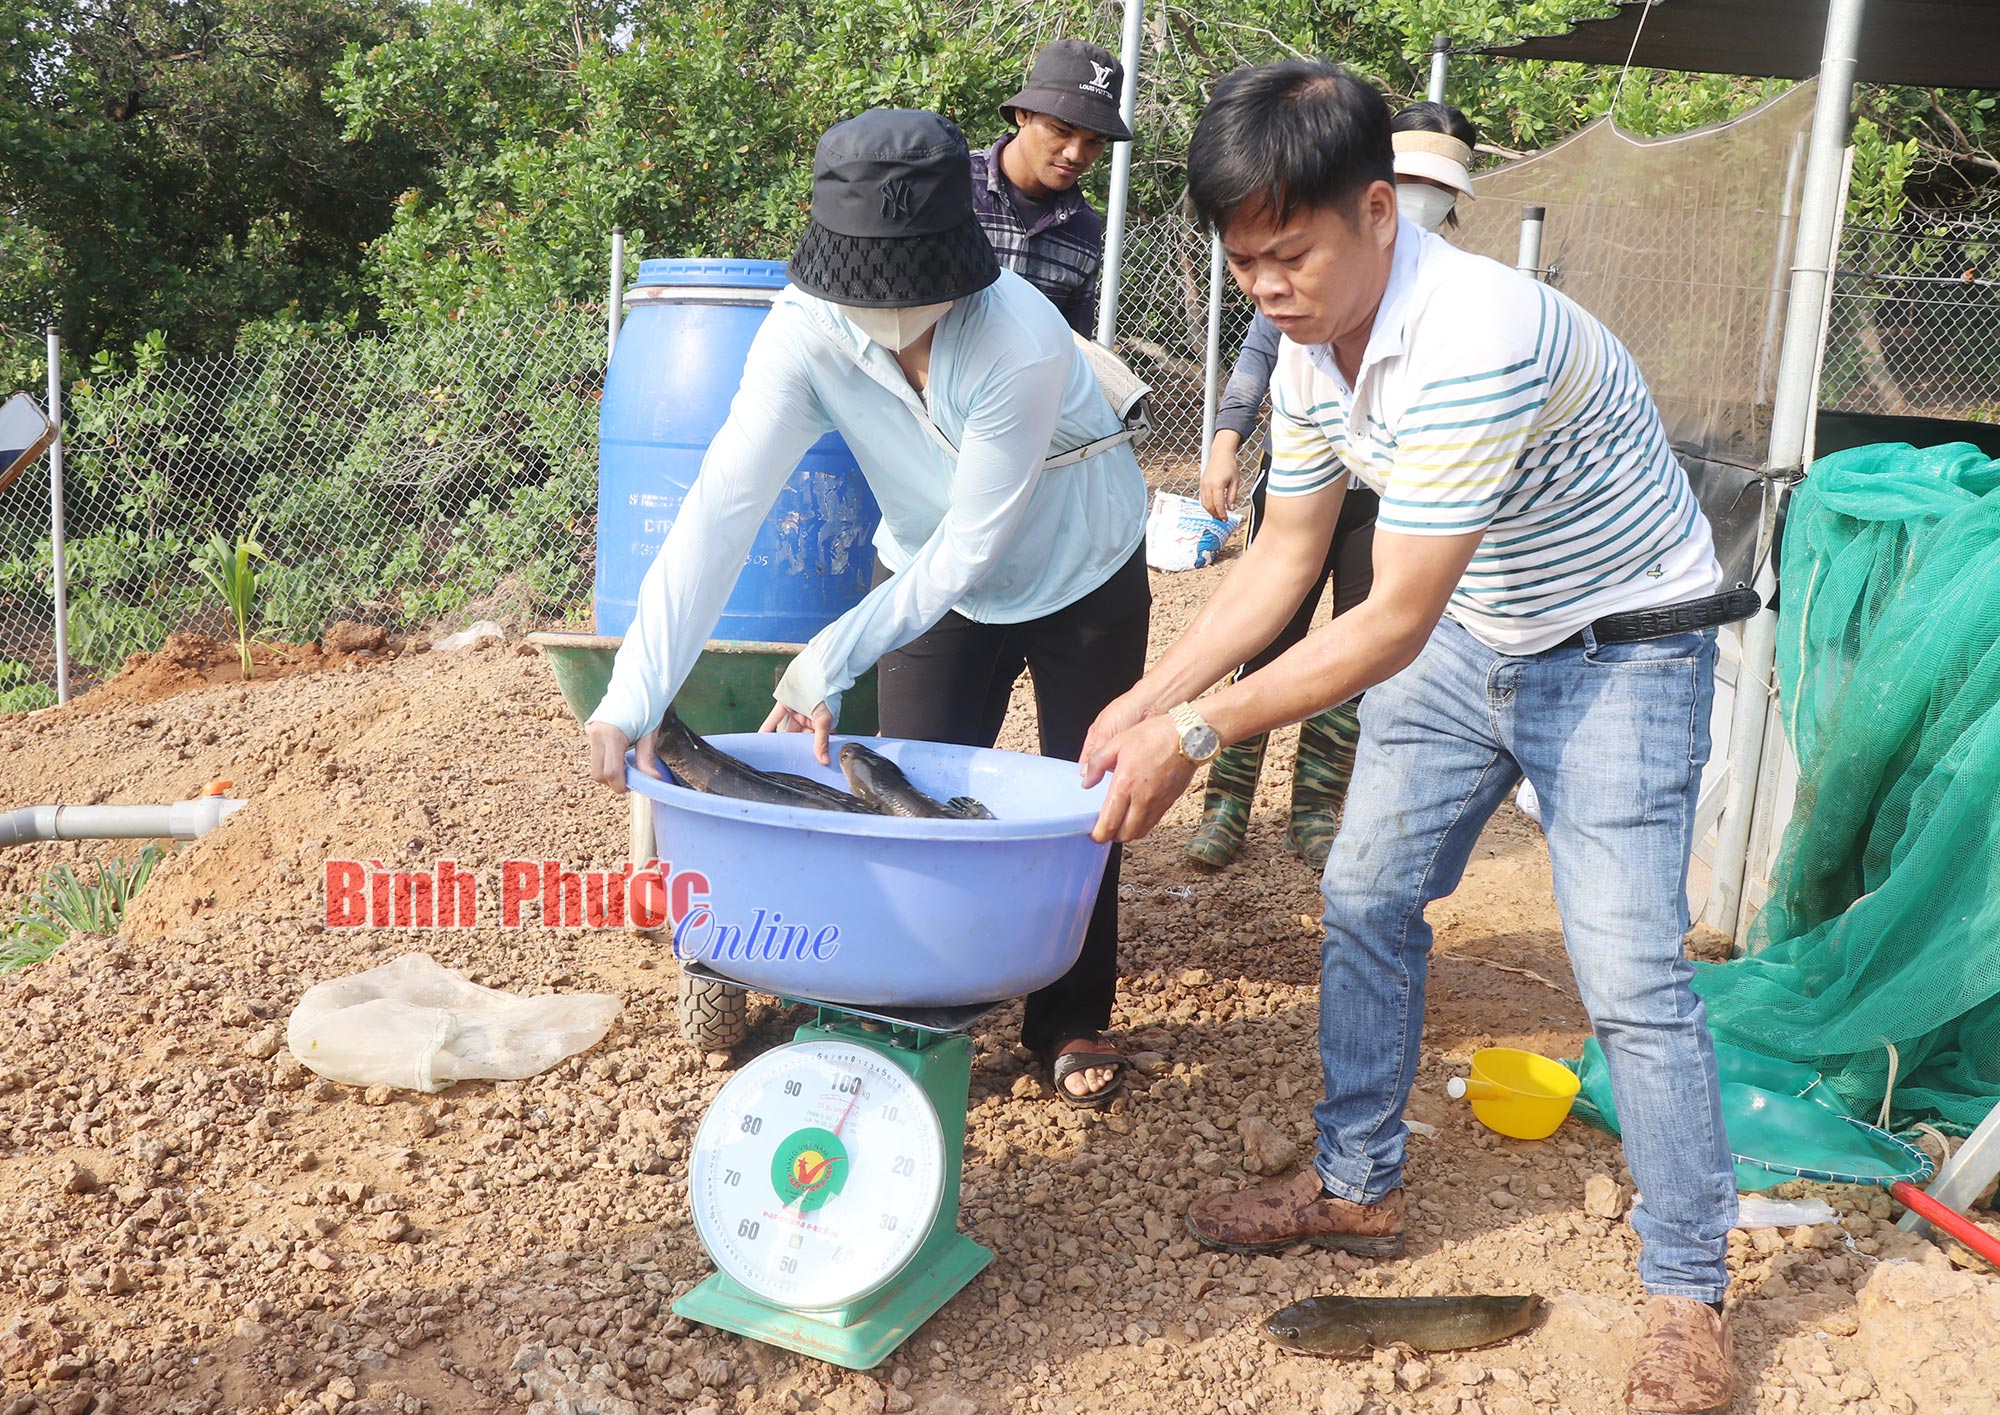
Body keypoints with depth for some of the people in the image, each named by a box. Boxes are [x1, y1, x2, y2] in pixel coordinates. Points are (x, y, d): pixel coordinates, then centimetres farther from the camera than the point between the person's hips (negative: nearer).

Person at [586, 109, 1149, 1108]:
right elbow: (721, 507, -34)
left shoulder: (1021, 345, -37)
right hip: (929, 577, 3)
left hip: (1081, 579, -3)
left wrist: (827, 662, -31)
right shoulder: (806, 330, -27)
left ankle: (1072, 1023, 28)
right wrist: (636, 693, -42)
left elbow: (970, 551, -30)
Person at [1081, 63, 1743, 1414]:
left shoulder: (1475, 342, -34)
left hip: (1620, 651, -8)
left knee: (1632, 975, -10)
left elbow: (1392, 624, -32)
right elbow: (1286, 557, 2)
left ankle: (1689, 1299, 9)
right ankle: (1359, 1185, 26)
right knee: (1365, 902, 9)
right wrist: (1151, 697, -6)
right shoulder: (1310, 344, -7)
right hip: (1466, 632, 8)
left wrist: (1199, 733, -30)